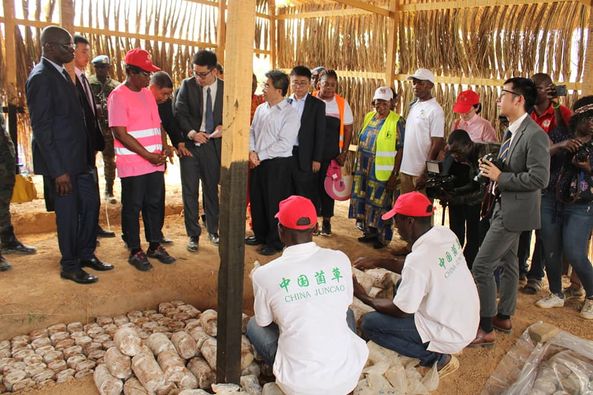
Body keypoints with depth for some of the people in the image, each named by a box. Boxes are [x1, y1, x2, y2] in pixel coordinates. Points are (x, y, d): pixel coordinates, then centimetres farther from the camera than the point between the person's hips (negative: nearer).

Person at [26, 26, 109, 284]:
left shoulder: (61, 73, 11)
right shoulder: (41, 78, -16)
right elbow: (41, 128, -19)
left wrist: (89, 152, 14)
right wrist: (58, 170, -20)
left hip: (78, 157, 9)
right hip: (61, 161, -9)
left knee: (90, 204, 16)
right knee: (68, 213, 4)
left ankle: (86, 254, 32)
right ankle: (70, 266, 21)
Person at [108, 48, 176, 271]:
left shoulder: (147, 94, 12)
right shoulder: (118, 96, -10)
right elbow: (120, 133, -15)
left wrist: (165, 146, 0)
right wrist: (148, 155, -15)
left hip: (155, 163, 7)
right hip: (132, 165, -7)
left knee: (155, 205, 13)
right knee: (132, 208, 5)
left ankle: (155, 246, 27)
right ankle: (135, 251, 17)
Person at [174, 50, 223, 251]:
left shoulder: (225, 88, -1)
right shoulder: (187, 85, -2)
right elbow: (179, 112, -3)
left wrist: (222, 126, -13)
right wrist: (191, 133, -18)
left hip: (213, 145, 1)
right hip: (190, 144, 0)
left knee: (212, 189, 12)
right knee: (190, 191, 4)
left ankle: (213, 230, 29)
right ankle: (193, 234, 16)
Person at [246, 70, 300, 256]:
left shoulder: (290, 113, -12)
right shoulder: (261, 108, 10)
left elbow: (285, 144, -18)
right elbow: (252, 131, 14)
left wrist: (260, 156, -15)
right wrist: (252, 152, -4)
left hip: (277, 164, -7)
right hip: (257, 162, 7)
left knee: (274, 204, 2)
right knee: (256, 200, 15)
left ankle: (275, 242, 18)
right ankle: (260, 235, 34)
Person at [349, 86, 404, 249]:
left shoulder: (397, 121, -10)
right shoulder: (368, 117, 9)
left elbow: (400, 150, -12)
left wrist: (395, 175, -16)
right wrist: (357, 166, 14)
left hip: (382, 173, -6)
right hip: (364, 170, 6)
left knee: (380, 204, 3)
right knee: (365, 201, 13)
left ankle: (383, 237, 20)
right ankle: (370, 232, 30)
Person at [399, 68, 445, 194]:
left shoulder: (435, 110, -12)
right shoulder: (413, 105, 10)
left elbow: (437, 144, -14)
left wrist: (425, 174, -17)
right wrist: (398, 167, 12)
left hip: (421, 171, -7)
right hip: (405, 169, 7)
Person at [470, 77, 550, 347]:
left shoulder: (534, 135, -21)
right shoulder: (511, 131, 8)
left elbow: (539, 178, -26)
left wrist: (500, 177, -21)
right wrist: (492, 168, -1)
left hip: (515, 211, -10)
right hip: (506, 208, 10)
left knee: (482, 267, -9)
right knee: (507, 263, 20)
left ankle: (486, 329, 3)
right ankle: (503, 317, 36)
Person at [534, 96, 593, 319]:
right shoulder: (560, 134, 5)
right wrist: (560, 146, -20)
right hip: (551, 201, 2)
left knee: (574, 255, -8)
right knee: (550, 251, 9)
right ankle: (556, 295, 29)